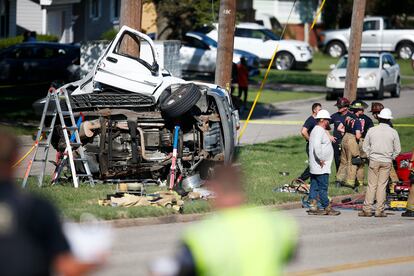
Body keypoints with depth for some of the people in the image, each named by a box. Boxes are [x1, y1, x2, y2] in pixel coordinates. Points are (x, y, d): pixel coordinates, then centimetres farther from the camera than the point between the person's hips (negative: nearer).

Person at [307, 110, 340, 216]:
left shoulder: (316, 130, 18)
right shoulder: (319, 131, -16)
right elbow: (316, 146, -28)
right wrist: (321, 159, -23)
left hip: (315, 166, 11)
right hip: (321, 167, -11)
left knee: (314, 186, 9)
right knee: (323, 187, -6)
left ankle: (313, 207, 10)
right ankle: (327, 208, -3)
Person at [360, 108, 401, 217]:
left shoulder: (372, 130, -2)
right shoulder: (393, 132, -3)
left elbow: (365, 146, 5)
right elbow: (397, 150, 2)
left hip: (374, 161, 0)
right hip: (387, 162, 0)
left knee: (371, 185, 3)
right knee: (382, 186, 2)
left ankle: (367, 209, 2)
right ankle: (380, 210, 3)